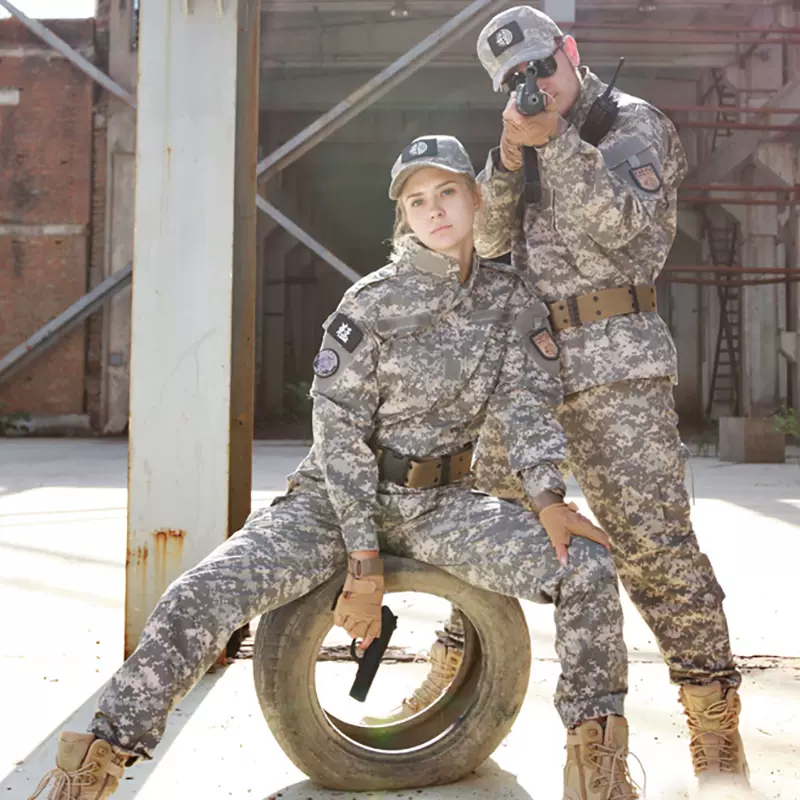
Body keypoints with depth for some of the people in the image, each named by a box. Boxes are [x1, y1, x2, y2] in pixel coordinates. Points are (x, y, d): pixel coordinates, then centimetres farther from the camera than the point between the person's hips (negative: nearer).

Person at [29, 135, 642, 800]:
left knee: (589, 566, -19)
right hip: (337, 500, -2)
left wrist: (549, 500, -22)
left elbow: (527, 403, -3)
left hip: (440, 504, 3)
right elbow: (339, 432, -12)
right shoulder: (371, 304, -10)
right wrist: (364, 560, -16)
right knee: (202, 596, -23)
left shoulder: (512, 300, 2)